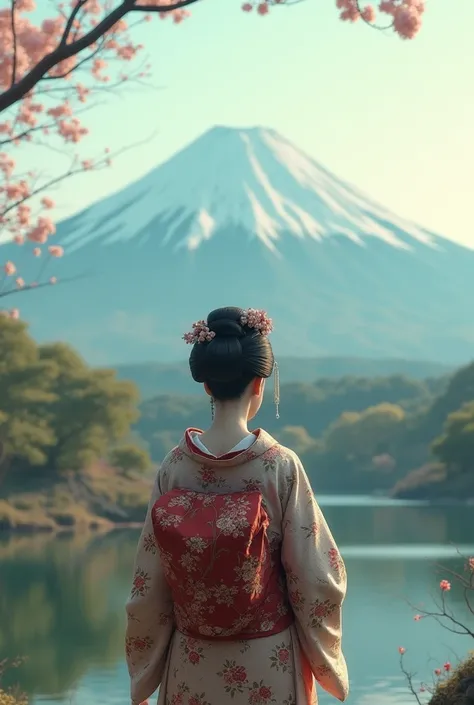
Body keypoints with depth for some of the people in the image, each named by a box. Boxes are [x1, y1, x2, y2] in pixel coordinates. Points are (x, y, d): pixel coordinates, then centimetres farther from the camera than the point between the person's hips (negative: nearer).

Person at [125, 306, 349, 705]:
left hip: (191, 668, 3)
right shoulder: (281, 467, -15)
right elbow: (316, 580, -11)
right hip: (267, 667, -3)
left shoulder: (174, 466, -7)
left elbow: (149, 585, -2)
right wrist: (327, 663, 4)